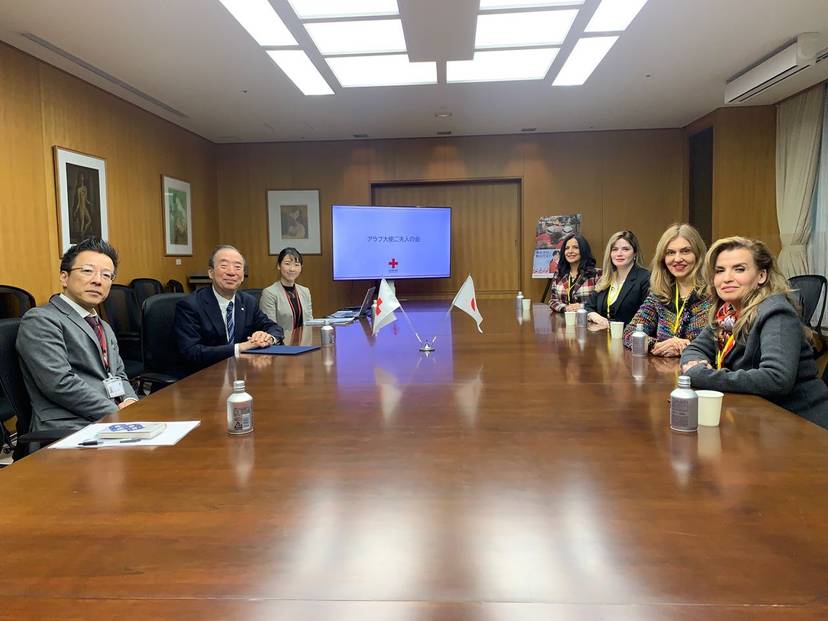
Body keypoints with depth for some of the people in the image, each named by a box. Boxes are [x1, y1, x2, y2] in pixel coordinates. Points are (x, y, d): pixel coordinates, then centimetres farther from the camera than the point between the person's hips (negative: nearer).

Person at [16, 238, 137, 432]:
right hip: (71, 427, -8)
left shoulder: (105, 328, 25)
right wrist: (119, 414, -15)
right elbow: (60, 383, -14)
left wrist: (130, 401, -1)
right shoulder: (40, 320, -3)